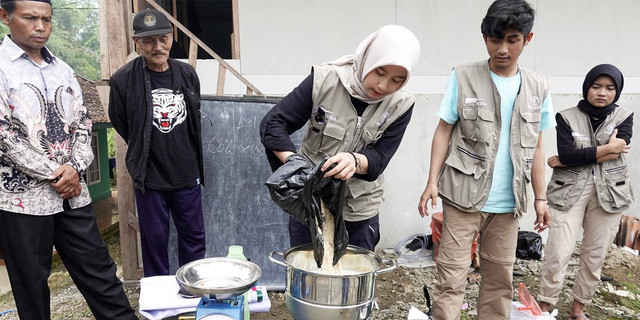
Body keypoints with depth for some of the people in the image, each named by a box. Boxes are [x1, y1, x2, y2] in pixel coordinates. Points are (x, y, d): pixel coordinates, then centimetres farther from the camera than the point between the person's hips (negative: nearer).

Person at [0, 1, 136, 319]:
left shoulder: (62, 70, 11)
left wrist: (74, 167, -7)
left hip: (72, 193, 5)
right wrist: (53, 174, -11)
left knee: (100, 272, 10)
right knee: (32, 286, 9)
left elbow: (82, 122, 10)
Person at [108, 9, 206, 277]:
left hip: (187, 174, 3)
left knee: (194, 235, 14)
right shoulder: (123, 79, -10)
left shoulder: (187, 74, 0)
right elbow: (120, 123, 3)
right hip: (149, 177, -3)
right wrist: (144, 153, 10)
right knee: (155, 238, 10)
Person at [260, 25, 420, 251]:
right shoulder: (324, 81, -16)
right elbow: (272, 123, -15)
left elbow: (379, 158, -14)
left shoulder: (400, 105, -11)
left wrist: (355, 161, -37)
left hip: (360, 209, 2)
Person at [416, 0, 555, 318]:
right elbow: (443, 131, -1)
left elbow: (536, 148, 11)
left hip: (508, 203, 4)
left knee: (500, 278, 13)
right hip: (463, 196, -3)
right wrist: (432, 181, -9)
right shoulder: (463, 77, -3)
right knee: (451, 277, -2)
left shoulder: (537, 87, 7)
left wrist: (541, 197, 10)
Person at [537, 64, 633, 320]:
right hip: (569, 191, -2)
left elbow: (616, 153, -11)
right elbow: (566, 153, -13)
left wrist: (569, 160, -12)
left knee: (596, 255, 8)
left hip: (608, 193, 2)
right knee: (558, 253, -8)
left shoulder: (624, 117, 6)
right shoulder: (567, 117, 1)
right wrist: (605, 149, -11)